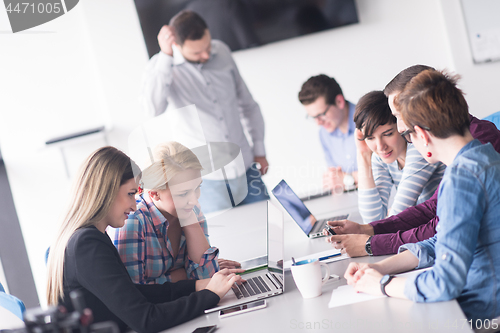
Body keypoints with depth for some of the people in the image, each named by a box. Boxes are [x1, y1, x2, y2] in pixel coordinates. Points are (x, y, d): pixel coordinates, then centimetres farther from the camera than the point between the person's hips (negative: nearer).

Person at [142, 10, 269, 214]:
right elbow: (153, 109, -33)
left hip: (246, 169, 4)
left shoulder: (221, 52, 3)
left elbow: (247, 103, 14)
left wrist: (259, 150, 13)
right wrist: (165, 55, -32)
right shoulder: (161, 67, -10)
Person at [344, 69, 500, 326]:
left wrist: (382, 285, -12)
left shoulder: (462, 176, -23)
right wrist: (379, 268, 6)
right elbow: (442, 243, 15)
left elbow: (446, 281, -28)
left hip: (477, 316, -9)